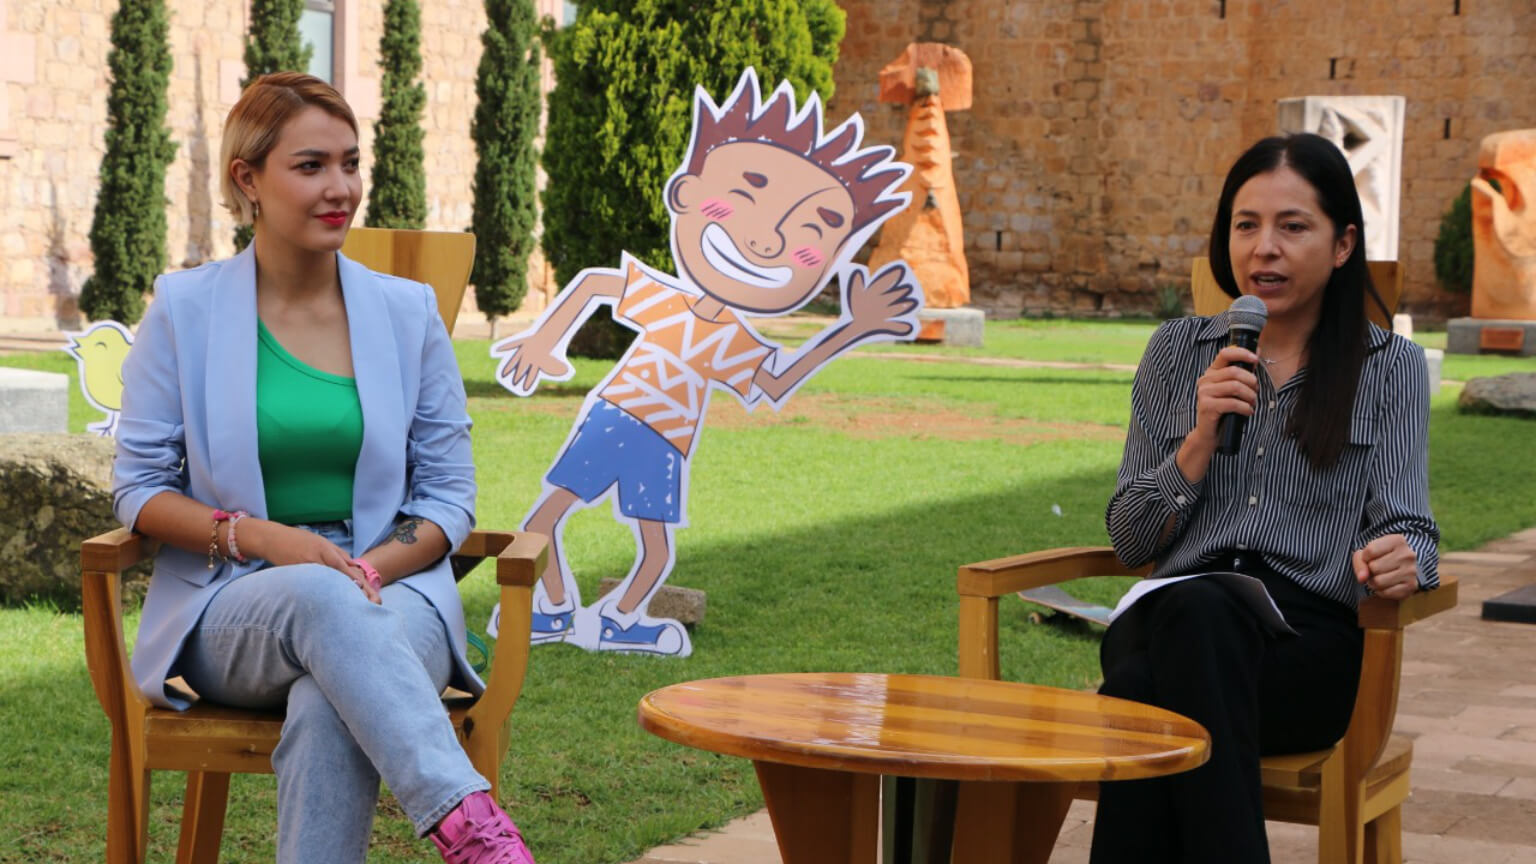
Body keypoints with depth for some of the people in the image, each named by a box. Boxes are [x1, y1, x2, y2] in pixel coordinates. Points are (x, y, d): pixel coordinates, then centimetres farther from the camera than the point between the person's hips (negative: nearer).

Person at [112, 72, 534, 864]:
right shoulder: (184, 309, 4)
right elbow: (137, 487, 5)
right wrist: (259, 536, -13)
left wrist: (371, 568, -12)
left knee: (328, 712, -37)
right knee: (317, 598, -39)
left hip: (390, 596, 1)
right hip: (232, 611, -1)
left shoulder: (407, 310, 8)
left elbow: (449, 494, 9)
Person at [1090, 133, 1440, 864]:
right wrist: (1202, 438, -4)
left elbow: (1406, 525, 3)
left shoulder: (1391, 368, 13)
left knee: (1198, 613, -38)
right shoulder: (1178, 351, 17)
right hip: (1171, 619, 2)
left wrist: (1401, 558, -22)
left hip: (1309, 642, -2)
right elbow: (1129, 540, 12)